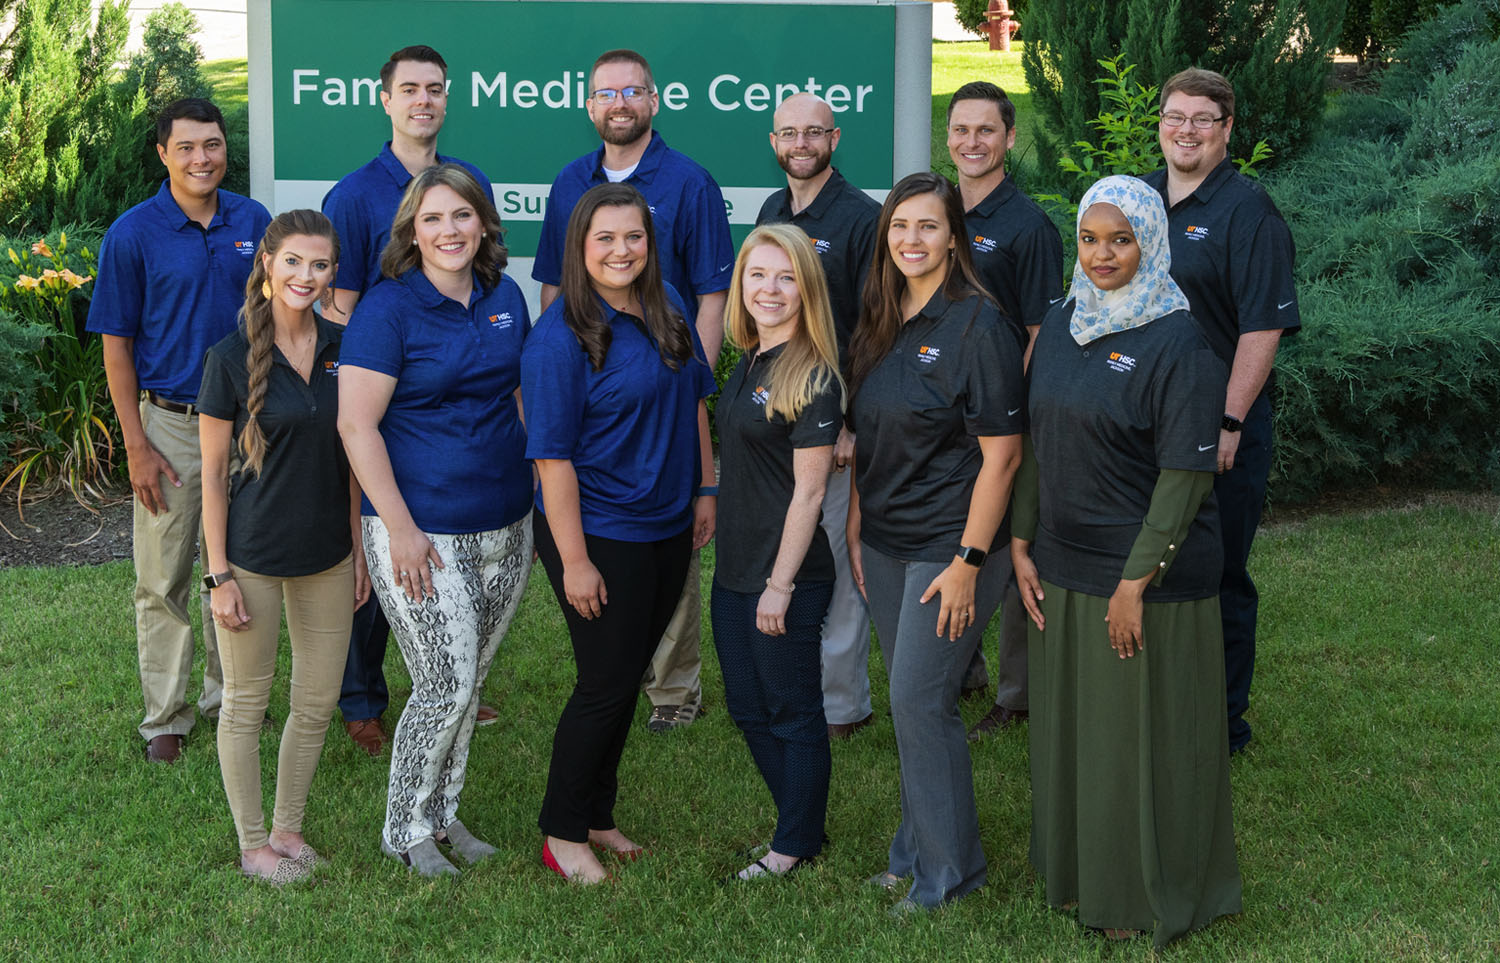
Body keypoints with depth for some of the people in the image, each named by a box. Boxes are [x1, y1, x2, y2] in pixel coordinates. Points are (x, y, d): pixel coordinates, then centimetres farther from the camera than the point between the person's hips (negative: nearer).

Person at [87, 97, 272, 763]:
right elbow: (116, 344, -6)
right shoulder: (133, 233, -9)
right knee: (163, 581, 5)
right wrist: (137, 447, -10)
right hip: (169, 425, -3)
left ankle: (227, 692, 32)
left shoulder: (253, 222, 1)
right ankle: (165, 716, 17)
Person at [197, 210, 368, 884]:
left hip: (327, 553, 4)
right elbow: (212, 474, -7)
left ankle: (287, 828, 30)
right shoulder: (232, 357, -10)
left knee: (318, 702, 11)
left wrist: (360, 547, 8)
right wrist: (218, 574, -9)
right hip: (253, 555, -4)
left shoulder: (343, 349, 2)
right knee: (246, 702, 8)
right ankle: (252, 843, 24)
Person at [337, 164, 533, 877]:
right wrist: (400, 528, -17)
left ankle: (443, 811, 31)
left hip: (504, 525, 6)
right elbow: (356, 425, -15)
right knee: (445, 687, -4)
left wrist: (543, 492, 14)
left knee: (468, 683, 15)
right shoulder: (387, 309, -12)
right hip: (423, 533, -6)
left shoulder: (505, 298, 7)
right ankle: (406, 828, 16)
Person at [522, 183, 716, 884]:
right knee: (606, 684, 0)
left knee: (629, 677, 15)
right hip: (601, 535, -7)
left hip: (667, 530, 7)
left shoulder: (668, 311, 5)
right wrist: (574, 560, -19)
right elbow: (553, 457, -19)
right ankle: (563, 833, 18)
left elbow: (693, 403, 18)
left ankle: (597, 815, 31)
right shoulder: (560, 336, -17)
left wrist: (704, 491, 14)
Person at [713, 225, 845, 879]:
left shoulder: (812, 378, -16)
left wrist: (780, 584, -17)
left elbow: (808, 490, -17)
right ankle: (800, 822, 33)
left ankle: (796, 846, 22)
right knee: (748, 708, 17)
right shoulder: (748, 364, 9)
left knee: (794, 712, 6)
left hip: (788, 577, -9)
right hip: (734, 569, 9)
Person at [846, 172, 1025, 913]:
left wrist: (968, 560, -18)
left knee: (920, 703, -4)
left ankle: (947, 869, 11)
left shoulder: (977, 327, -14)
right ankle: (915, 850, 28)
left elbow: (1001, 456, -16)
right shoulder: (878, 325, 7)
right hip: (883, 545, 7)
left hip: (945, 547, -7)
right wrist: (855, 525, 11)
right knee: (908, 701, 14)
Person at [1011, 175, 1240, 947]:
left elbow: (1186, 474, -17)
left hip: (1149, 575, -6)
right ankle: (1079, 872, 34)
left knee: (1143, 737, 5)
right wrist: (1021, 545, 6)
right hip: (1061, 567, 6)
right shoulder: (1059, 326, 7)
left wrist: (1136, 582, -19)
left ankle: (1148, 894, 22)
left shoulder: (1179, 343, -14)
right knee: (1068, 725, 16)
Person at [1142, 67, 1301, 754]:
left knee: (1217, 576, 3)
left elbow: (1264, 327, -15)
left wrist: (1229, 423, -20)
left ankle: (1223, 723, 16)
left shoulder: (1249, 210, -9)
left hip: (1219, 423, -6)